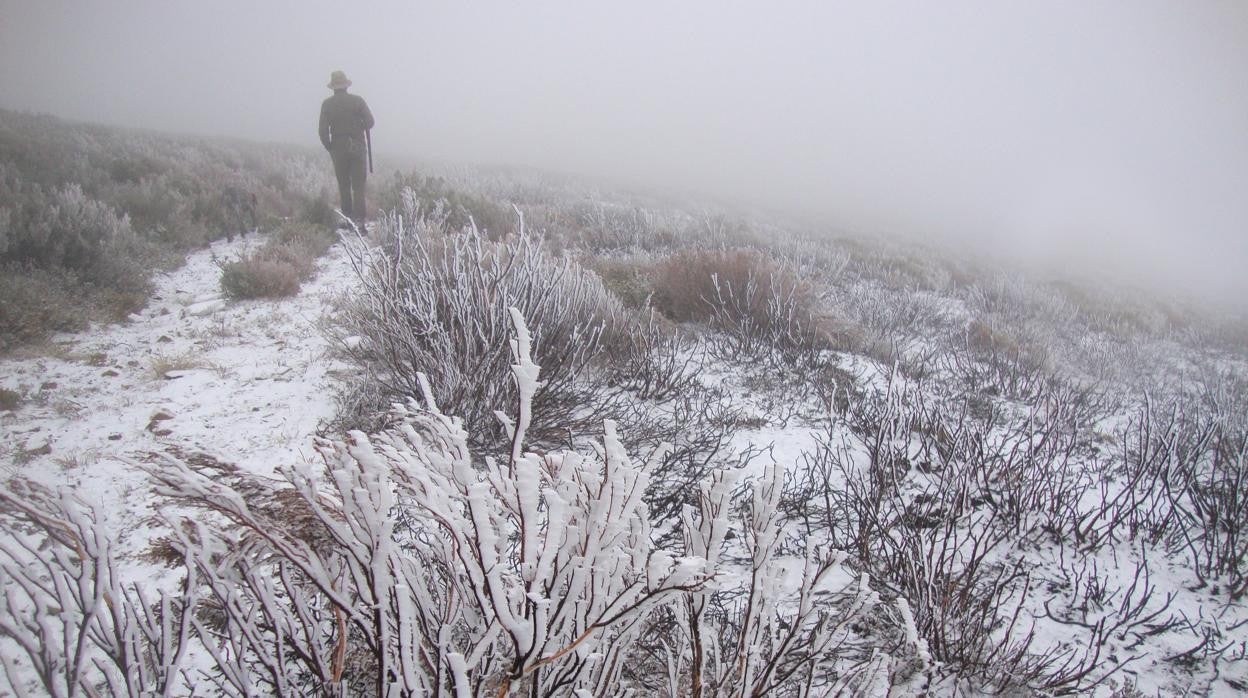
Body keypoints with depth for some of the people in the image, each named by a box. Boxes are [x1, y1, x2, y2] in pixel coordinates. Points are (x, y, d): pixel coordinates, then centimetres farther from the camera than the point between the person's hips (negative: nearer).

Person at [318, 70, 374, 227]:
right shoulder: (357, 100, -4)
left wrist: (329, 147, 10)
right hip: (358, 147, -1)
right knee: (358, 185, -1)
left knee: (344, 184, 13)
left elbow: (323, 130, -3)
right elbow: (370, 122, -7)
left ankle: (347, 217, 15)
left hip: (338, 148, 1)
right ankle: (359, 218, -11)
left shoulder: (327, 104, 0)